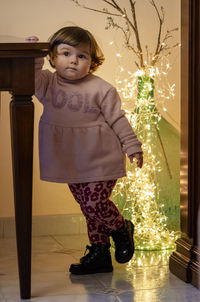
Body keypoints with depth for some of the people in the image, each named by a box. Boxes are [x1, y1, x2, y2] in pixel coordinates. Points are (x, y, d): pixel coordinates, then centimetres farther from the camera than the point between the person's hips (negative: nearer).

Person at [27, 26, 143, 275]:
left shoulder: (101, 89, -7)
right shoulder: (48, 84, 2)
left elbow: (117, 120, -2)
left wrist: (132, 146, 0)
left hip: (101, 161, -4)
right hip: (71, 163, 4)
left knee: (95, 204, -10)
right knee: (88, 208, 11)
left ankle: (121, 229, 20)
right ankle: (99, 252, 24)